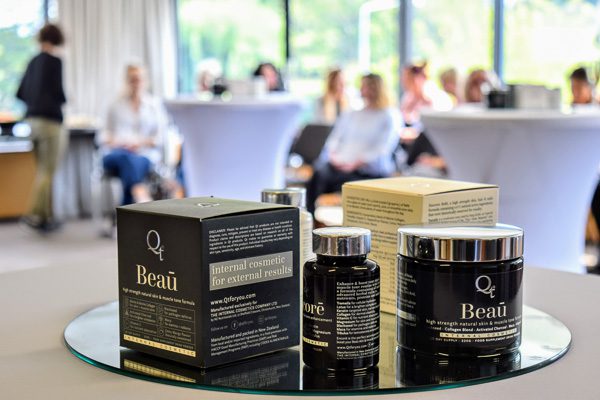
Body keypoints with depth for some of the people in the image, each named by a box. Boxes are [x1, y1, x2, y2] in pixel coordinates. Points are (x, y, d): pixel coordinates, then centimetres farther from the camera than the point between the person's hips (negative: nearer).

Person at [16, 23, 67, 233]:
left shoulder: (33, 62, 11)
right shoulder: (55, 62, -9)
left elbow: (21, 93, 14)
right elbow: (58, 92, -15)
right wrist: (62, 101, 7)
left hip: (32, 119, 7)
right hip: (50, 120, -7)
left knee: (42, 171, 14)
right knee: (47, 172, -4)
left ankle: (46, 215, 17)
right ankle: (33, 213, -13)